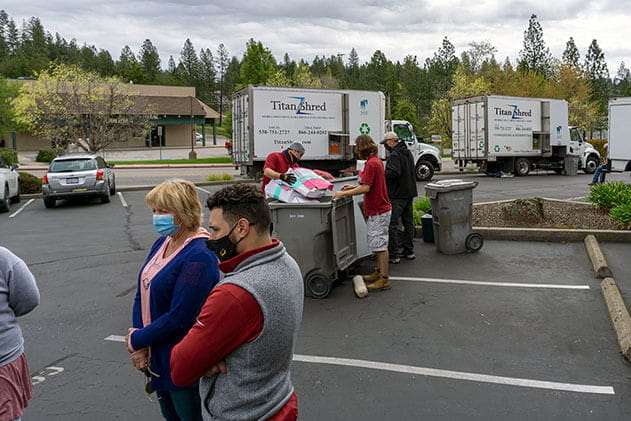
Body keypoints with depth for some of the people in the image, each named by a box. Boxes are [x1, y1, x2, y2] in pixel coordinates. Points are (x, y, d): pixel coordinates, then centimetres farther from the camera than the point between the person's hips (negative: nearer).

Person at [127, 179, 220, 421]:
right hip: (156, 356, 8)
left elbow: (179, 318, -26)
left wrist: (136, 340, -13)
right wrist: (139, 346, -5)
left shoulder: (199, 256, -24)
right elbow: (142, 295, 6)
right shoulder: (162, 242, 4)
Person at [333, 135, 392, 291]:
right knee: (377, 244, 18)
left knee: (380, 244, -5)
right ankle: (379, 272, 29)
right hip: (378, 209, 10)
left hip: (378, 212, -10)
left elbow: (365, 188, -24)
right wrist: (353, 187, 19)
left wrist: (343, 193, -17)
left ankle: (384, 280, 0)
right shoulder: (376, 161, 13)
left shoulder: (371, 163, -19)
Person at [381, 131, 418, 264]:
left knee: (392, 224, -5)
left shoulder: (394, 155, -15)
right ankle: (409, 251, 22)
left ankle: (393, 255, -5)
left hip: (397, 194, -9)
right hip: (410, 193, 10)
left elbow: (393, 173, -27)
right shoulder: (408, 153, 16)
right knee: (408, 222, 14)